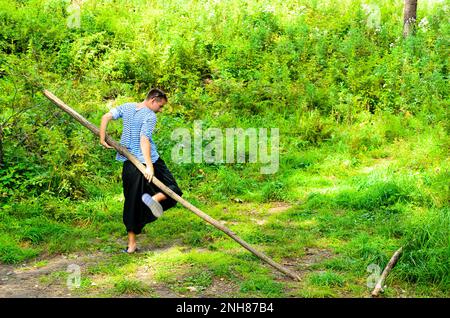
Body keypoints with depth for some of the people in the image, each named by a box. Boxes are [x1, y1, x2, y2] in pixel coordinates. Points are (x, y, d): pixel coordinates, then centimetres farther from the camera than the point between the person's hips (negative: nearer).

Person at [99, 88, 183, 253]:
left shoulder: (127, 107, 10)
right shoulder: (150, 116, -10)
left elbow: (106, 117, 3)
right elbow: (144, 139, -21)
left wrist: (102, 138, 9)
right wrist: (149, 166, -26)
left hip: (129, 164, 6)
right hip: (148, 161, -6)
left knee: (132, 204, 13)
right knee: (171, 190, 7)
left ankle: (131, 244, 14)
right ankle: (154, 198, -25)